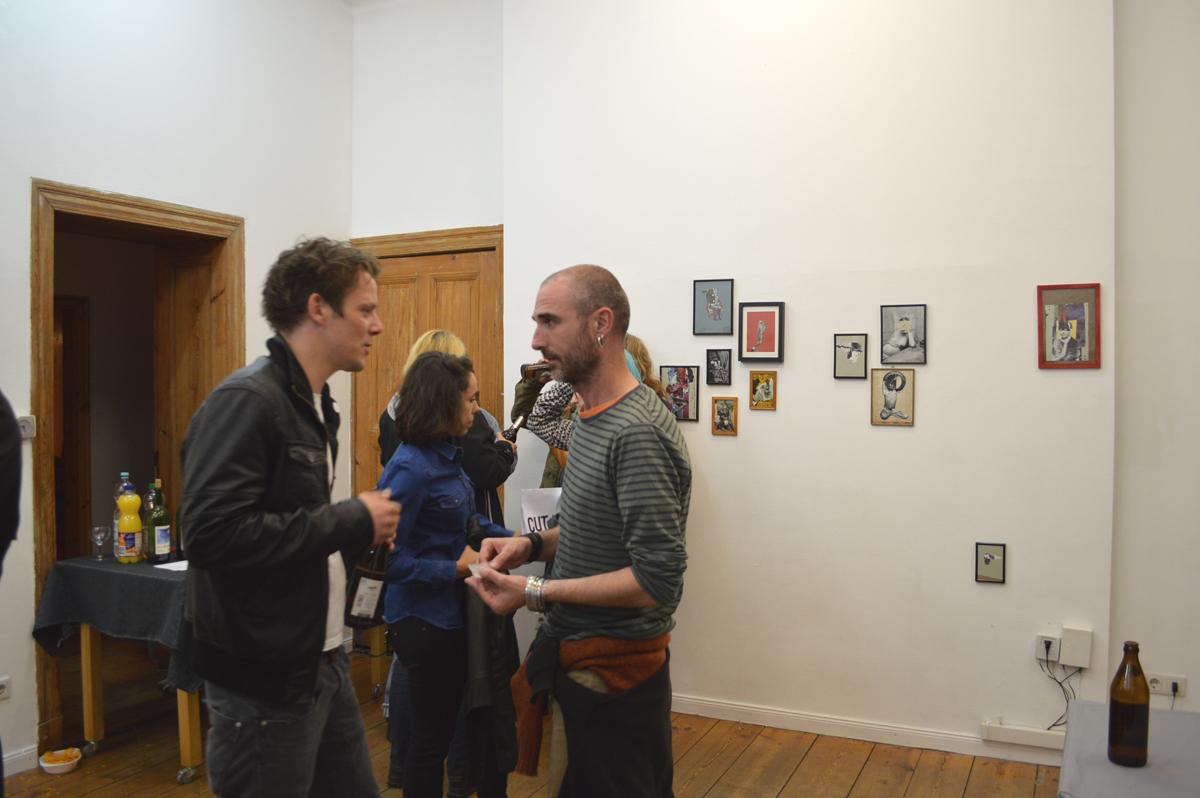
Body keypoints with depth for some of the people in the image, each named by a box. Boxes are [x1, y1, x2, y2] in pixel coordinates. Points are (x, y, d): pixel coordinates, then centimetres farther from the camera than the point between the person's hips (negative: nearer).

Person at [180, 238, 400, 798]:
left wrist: (360, 536, 0)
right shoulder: (247, 400, -18)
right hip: (263, 682, -8)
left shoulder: (314, 403, 10)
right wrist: (350, 520, -21)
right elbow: (212, 531, -29)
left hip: (322, 662, 9)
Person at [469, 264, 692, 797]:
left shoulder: (637, 433, -23)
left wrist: (534, 593, -24)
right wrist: (533, 545, 1)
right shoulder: (593, 415, 7)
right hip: (574, 654, 9)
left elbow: (658, 578, -26)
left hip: (614, 672, -9)